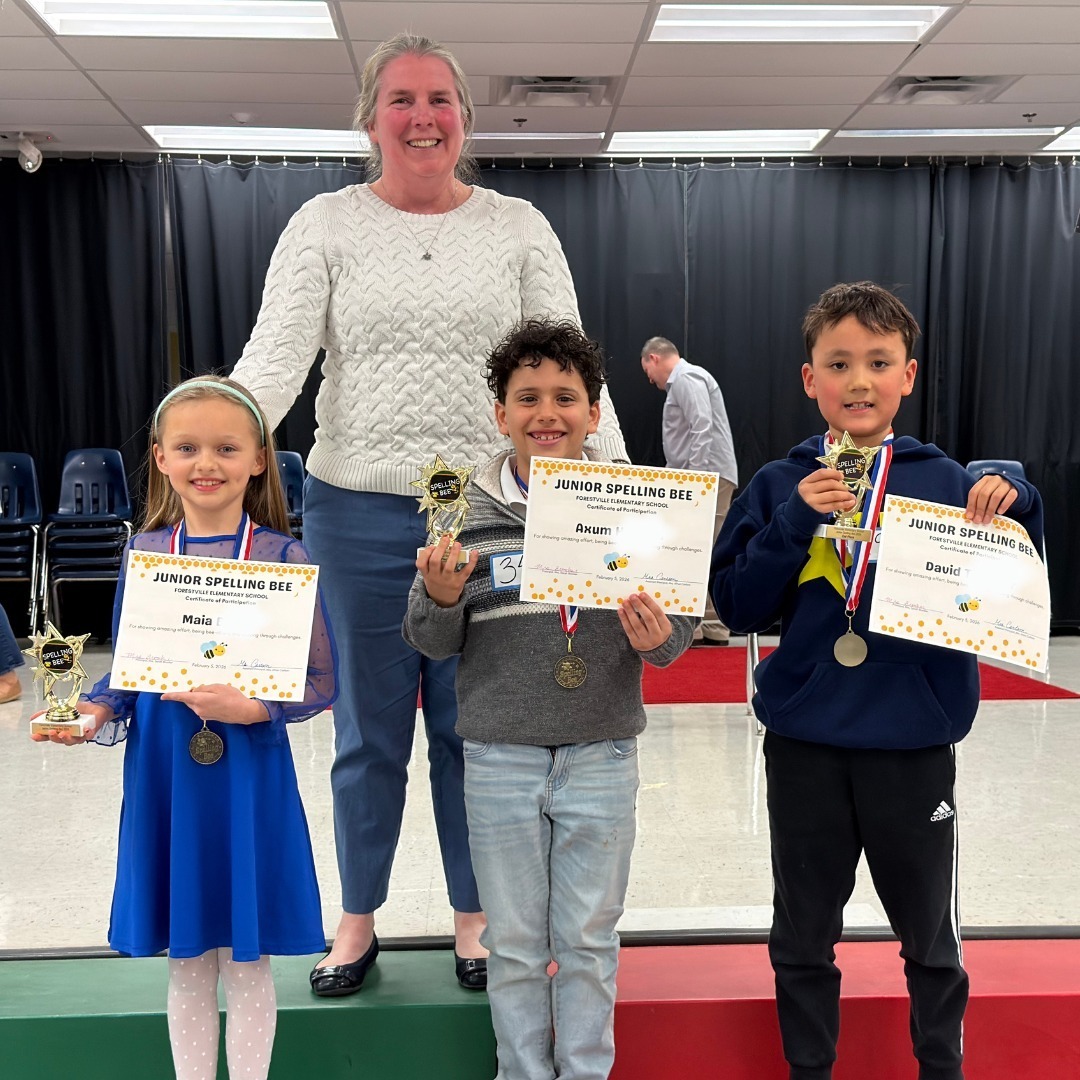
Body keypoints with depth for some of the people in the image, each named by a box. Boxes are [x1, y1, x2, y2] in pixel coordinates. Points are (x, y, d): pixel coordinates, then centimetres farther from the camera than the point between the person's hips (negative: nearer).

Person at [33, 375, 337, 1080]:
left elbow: (320, 680, -7)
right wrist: (95, 712, -10)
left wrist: (251, 707, -22)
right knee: (187, 963, 17)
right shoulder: (145, 553, 2)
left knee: (246, 962, 11)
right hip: (162, 774, 3)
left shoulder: (282, 557, -8)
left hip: (250, 773, -3)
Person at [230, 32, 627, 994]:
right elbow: (274, 360, -6)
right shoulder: (326, 225, 3)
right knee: (368, 728, 11)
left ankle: (475, 917, 28)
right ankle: (358, 920, 29)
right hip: (359, 512, 0)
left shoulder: (519, 228, 5)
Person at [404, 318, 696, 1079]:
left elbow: (680, 617, 1)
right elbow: (431, 642, 0)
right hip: (500, 759, 0)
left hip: (601, 755, 0)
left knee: (588, 940, 14)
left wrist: (660, 639, -21)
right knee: (515, 943, 15)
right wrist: (441, 598, -20)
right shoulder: (466, 512, -4)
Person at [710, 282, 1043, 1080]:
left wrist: (1016, 509, -16)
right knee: (804, 935, 16)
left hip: (914, 746, 0)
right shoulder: (780, 488, -1)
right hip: (805, 748, 0)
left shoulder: (947, 482, -1)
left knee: (930, 933, 18)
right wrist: (795, 523, -19)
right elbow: (737, 608, -8)